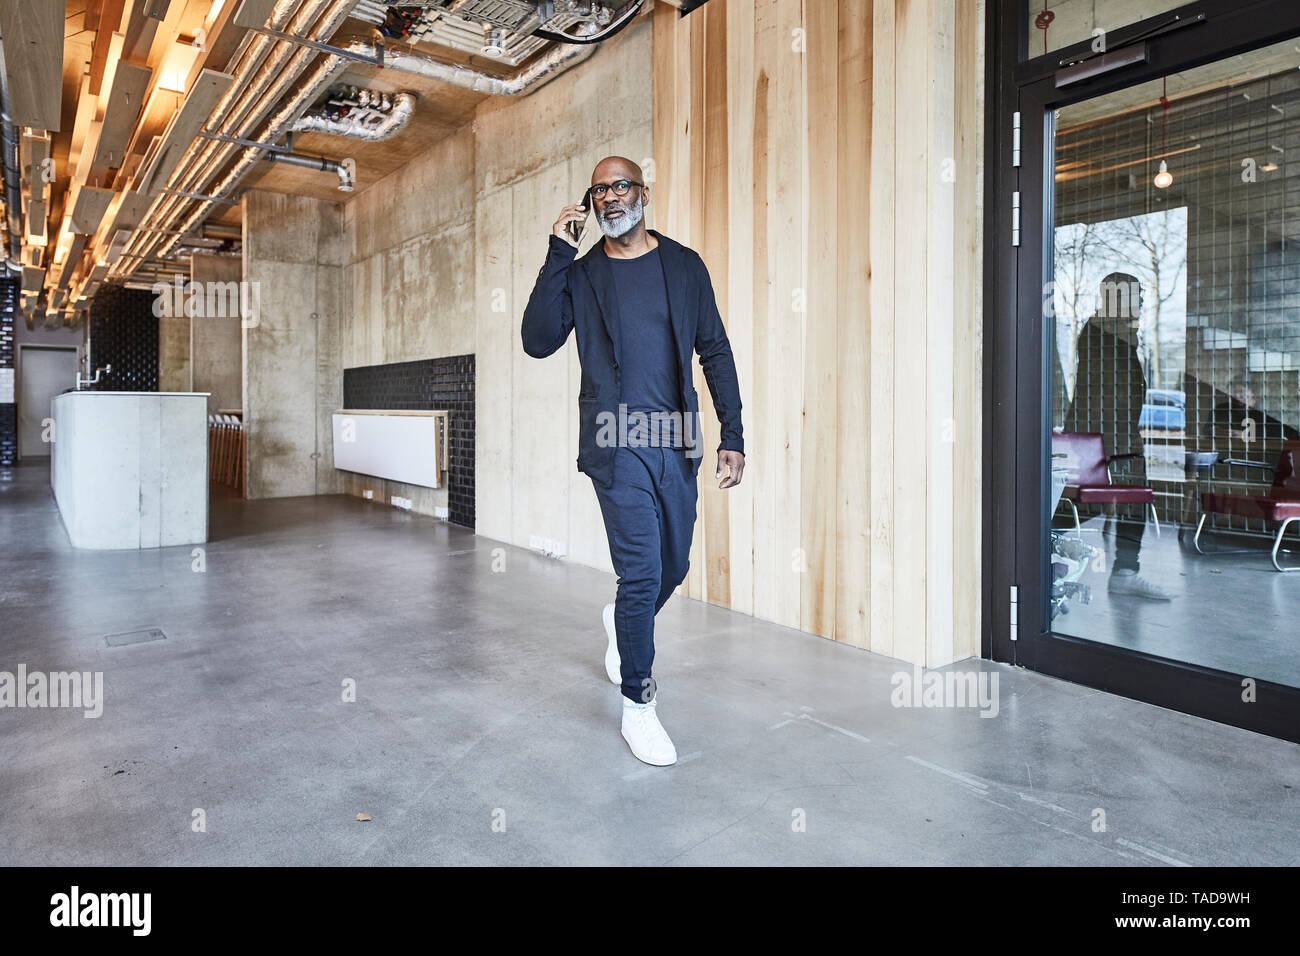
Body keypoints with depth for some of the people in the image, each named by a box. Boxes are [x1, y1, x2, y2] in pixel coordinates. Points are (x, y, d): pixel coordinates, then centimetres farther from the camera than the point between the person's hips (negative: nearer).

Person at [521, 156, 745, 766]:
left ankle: (622, 625, 46)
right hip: (617, 445, -3)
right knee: (642, 572, -7)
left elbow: (715, 351, 8)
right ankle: (637, 703, 12)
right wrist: (558, 254, -9)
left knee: (673, 567, 13)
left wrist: (732, 435, 1)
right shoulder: (580, 275, 6)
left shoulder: (684, 266, 9)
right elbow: (538, 341, -7)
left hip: (677, 442, 3)